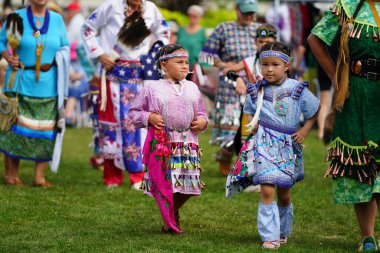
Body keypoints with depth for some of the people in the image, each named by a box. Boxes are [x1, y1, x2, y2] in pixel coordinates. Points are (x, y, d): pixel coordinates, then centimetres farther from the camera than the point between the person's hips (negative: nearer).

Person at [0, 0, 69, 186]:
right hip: (21, 83, -3)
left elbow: (65, 47, 13)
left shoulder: (57, 19, 8)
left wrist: (56, 61, -5)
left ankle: (40, 176, 7)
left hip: (48, 86, 3)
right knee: (15, 126, -3)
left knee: (45, 128, 1)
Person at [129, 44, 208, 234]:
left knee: (188, 184, 4)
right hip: (162, 143, -4)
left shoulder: (192, 88, 12)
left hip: (188, 143, 4)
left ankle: (174, 211, 35)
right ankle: (169, 224, 14)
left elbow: (201, 113, 22)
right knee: (164, 183, -3)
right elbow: (134, 112, 6)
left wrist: (203, 121, 0)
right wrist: (148, 117, -11)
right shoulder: (152, 88, 0)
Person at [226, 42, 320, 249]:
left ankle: (283, 232, 33)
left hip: (287, 146, 1)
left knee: (284, 194, 11)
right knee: (267, 191, -14)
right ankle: (270, 237, -10)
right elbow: (250, 111, 21)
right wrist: (252, 124, 2)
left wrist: (305, 130, 1)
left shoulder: (297, 89, -3)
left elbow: (315, 110, 10)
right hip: (264, 145, -1)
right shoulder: (256, 91, 1)